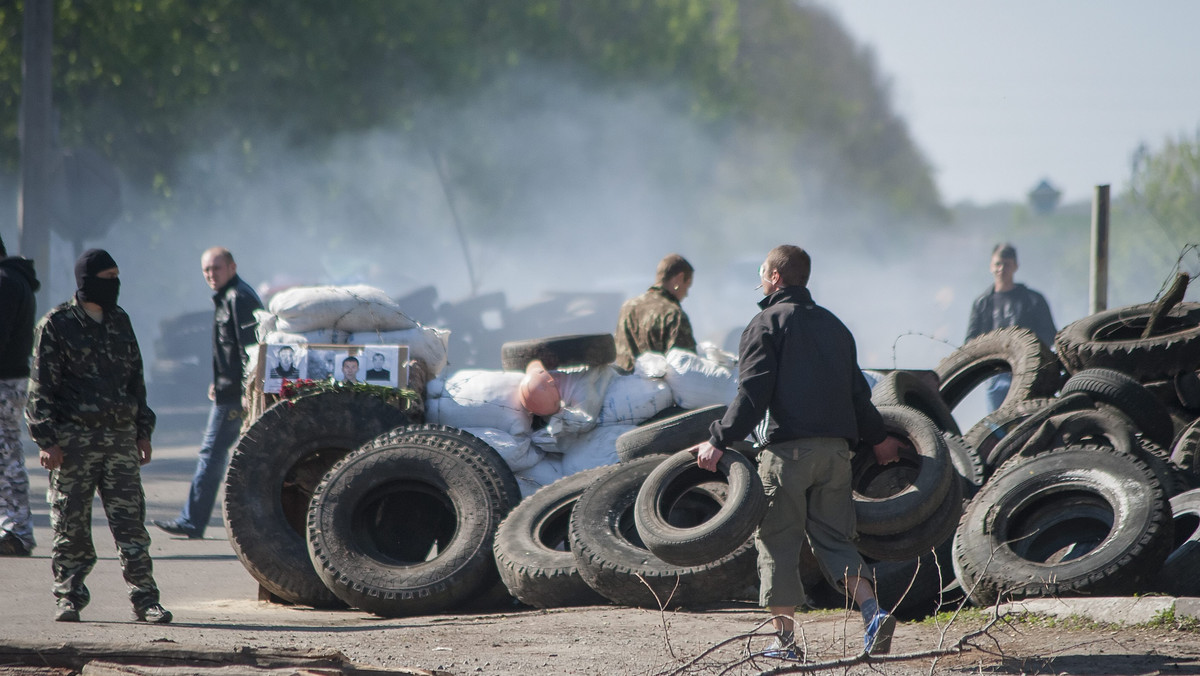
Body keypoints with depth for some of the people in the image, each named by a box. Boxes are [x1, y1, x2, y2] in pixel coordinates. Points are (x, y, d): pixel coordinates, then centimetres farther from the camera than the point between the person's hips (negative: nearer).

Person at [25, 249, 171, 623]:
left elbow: (135, 379, 22)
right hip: (74, 438, -4)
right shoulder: (57, 325, -2)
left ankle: (145, 599, 0)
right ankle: (69, 597, 10)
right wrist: (47, 440, -11)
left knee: (131, 522, -1)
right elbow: (42, 386, -4)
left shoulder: (120, 322, 15)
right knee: (71, 523, 0)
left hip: (120, 437, 4)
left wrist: (142, 431, 18)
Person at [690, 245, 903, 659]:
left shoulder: (767, 324, -3)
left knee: (777, 541, 3)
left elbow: (753, 393, -13)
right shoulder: (832, 325, 18)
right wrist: (878, 438, 36)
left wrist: (719, 441, -13)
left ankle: (784, 637, 3)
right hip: (835, 449, 6)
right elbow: (857, 391, 23)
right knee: (834, 539, 11)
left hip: (789, 449, -6)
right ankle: (873, 613, -9)